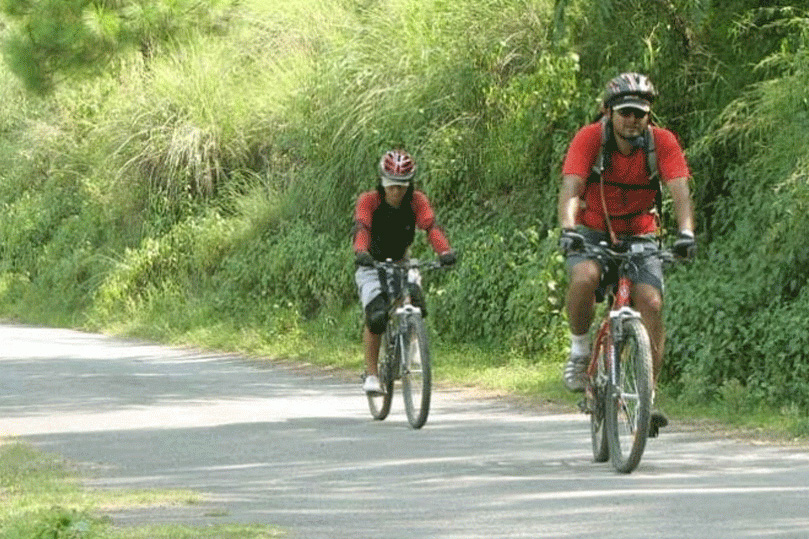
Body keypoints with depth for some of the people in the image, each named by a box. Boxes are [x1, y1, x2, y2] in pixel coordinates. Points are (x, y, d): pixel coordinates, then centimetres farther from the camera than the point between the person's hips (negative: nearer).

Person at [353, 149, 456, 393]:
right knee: (376, 316, -24)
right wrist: (361, 252, -57)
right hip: (372, 265, -2)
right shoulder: (369, 201, -19)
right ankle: (371, 375, -12)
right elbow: (361, 227, -36)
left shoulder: (417, 201, -14)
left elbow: (431, 226, -28)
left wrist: (445, 251, -48)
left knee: (416, 304, -24)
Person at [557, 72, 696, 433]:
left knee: (651, 304, -19)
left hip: (639, 237, 1)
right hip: (593, 234, -1)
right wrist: (568, 229, -46)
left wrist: (686, 233, -40)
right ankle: (580, 348, -8)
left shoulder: (662, 142, -13)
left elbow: (680, 190, -22)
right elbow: (570, 188, -27)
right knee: (584, 277, -33)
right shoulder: (589, 139, -17)